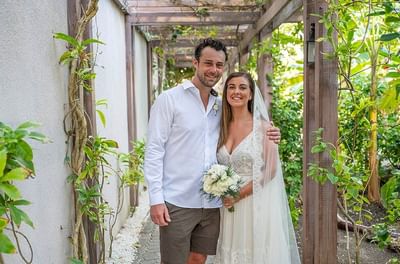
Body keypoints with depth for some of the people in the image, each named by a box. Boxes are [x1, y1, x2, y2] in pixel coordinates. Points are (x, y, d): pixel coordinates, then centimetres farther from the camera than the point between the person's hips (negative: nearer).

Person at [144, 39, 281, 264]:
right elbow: (154, 150, -9)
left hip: (212, 203, 5)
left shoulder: (222, 105, 10)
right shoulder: (169, 99, -5)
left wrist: (266, 137, -1)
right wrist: (156, 199, -14)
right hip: (177, 203, -5)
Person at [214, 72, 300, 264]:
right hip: (228, 205, 4)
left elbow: (270, 170, -11)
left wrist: (240, 194, -14)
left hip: (256, 203, -4)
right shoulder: (223, 127, 7)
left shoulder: (262, 126, -7)